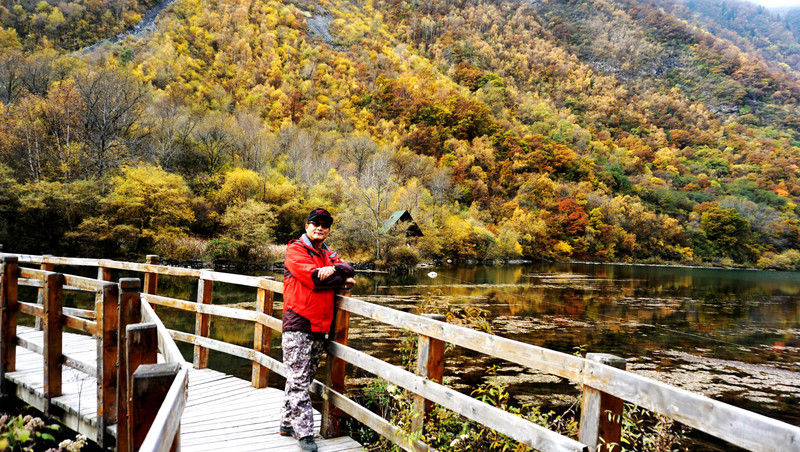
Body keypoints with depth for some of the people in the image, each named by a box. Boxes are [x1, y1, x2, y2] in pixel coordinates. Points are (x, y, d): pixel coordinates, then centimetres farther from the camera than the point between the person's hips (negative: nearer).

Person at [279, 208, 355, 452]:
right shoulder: (295, 250, -3)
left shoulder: (329, 255, 20)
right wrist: (342, 281, -5)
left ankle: (288, 423, 25)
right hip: (298, 324, -7)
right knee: (298, 380, -5)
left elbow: (348, 270, 6)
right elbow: (314, 278, -16)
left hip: (319, 326, 7)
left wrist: (334, 268, -16)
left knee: (304, 378, 13)